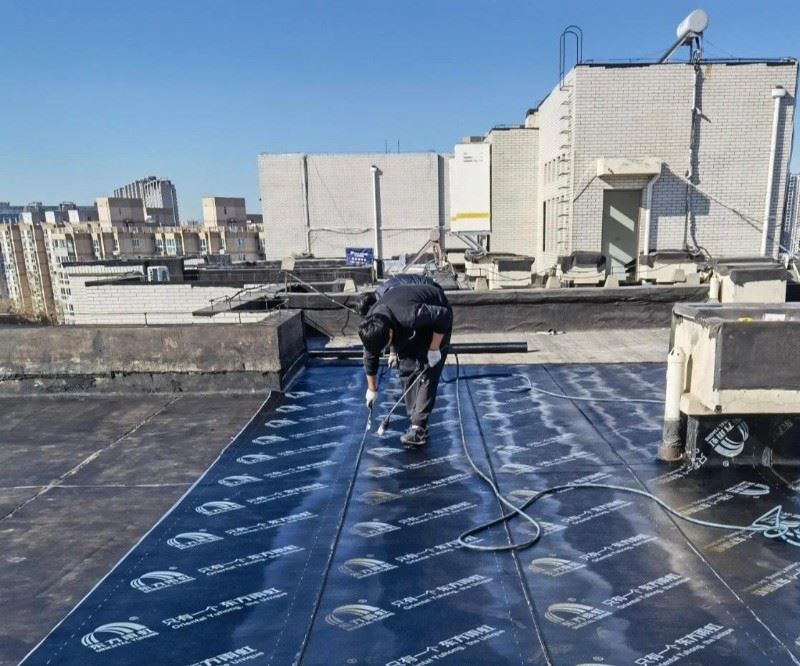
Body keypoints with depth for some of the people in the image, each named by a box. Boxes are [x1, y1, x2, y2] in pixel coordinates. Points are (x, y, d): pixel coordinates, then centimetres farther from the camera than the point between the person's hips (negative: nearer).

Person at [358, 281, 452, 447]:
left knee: (426, 372, -15)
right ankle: (415, 419, 6)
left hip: (436, 318, -6)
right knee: (406, 369, -2)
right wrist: (372, 389, 6)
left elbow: (444, 315, -30)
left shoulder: (410, 316, -44)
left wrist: (434, 349, -24)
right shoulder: (371, 326, -22)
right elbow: (370, 357, -5)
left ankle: (419, 428, -15)